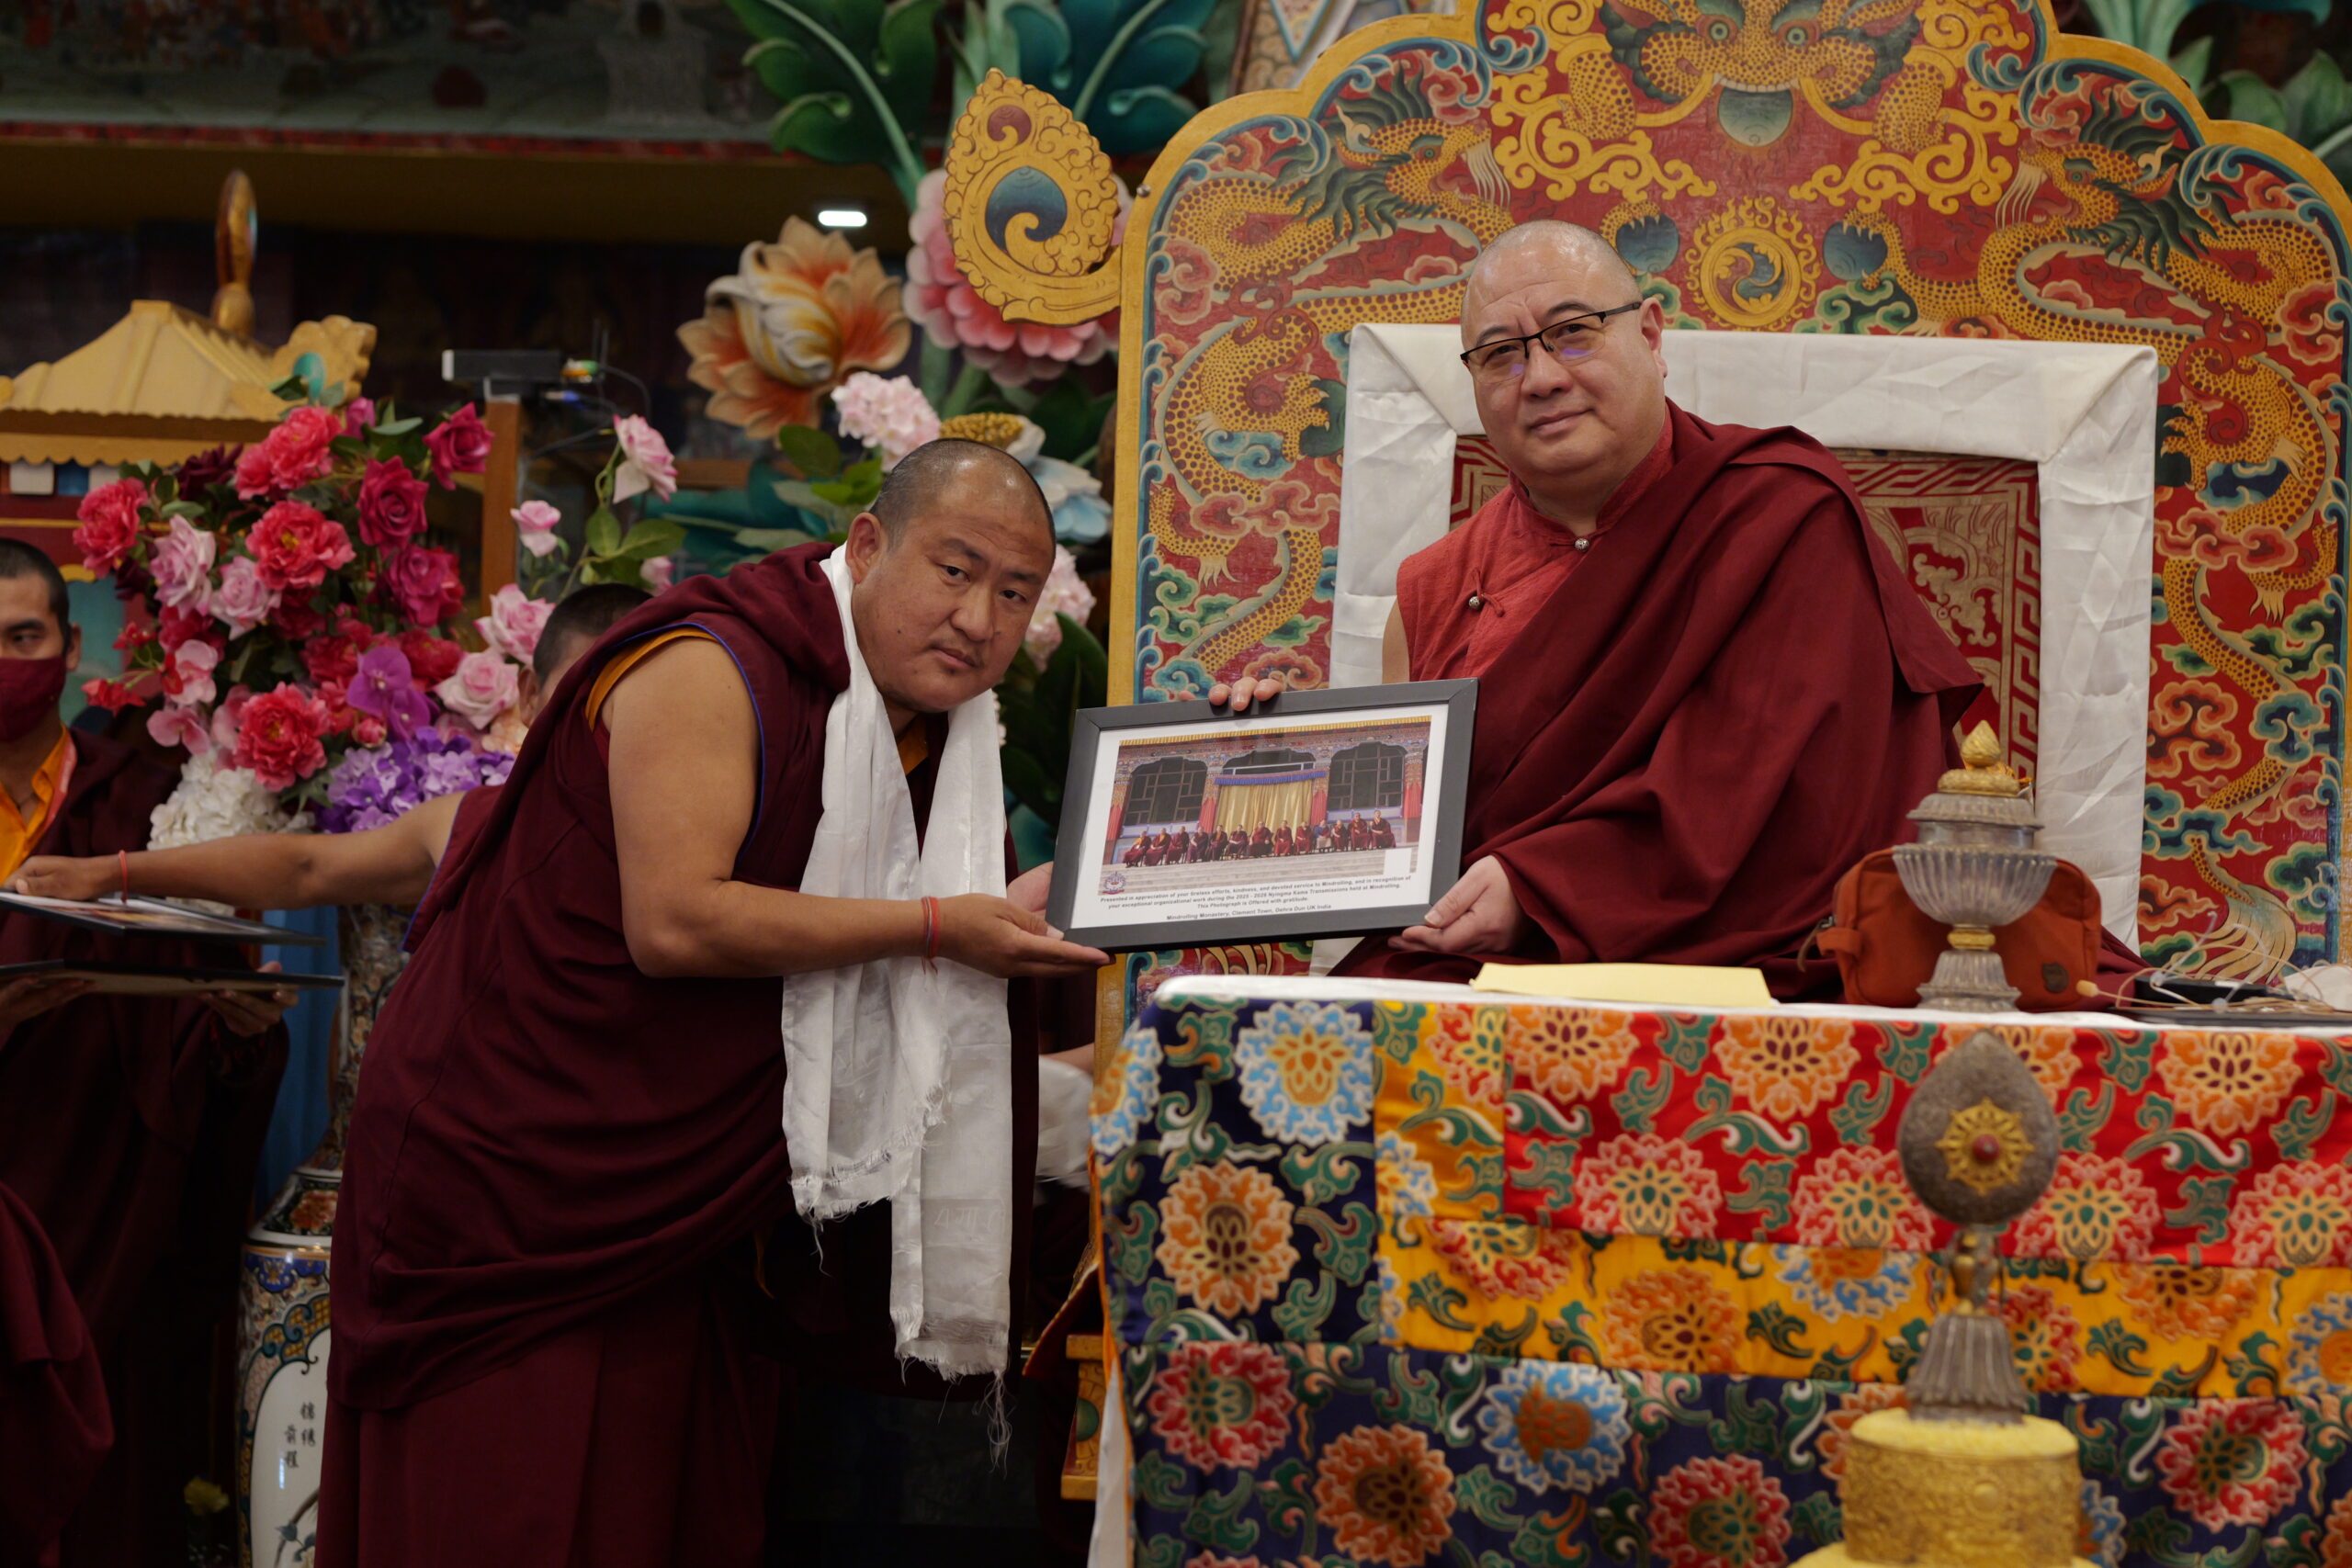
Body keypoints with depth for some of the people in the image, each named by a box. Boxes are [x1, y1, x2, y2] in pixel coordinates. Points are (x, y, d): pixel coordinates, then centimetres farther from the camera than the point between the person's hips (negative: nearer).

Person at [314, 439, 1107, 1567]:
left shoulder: (945, 732, 9)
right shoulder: (712, 671, -18)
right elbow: (675, 922, -29)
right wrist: (936, 927, -23)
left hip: (678, 1198, 8)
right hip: (507, 1155, -8)